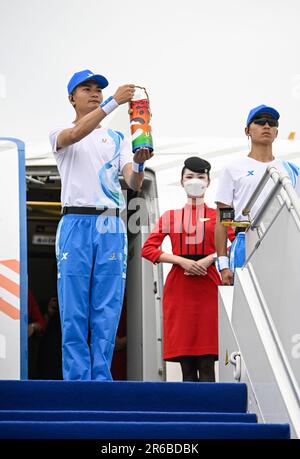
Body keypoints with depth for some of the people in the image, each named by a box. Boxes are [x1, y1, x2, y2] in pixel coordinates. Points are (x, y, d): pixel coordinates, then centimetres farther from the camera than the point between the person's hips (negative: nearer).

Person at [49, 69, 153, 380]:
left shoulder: (117, 139, 18)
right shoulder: (60, 134, 8)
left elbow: (134, 184, 6)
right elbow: (74, 135, -19)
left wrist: (139, 163, -18)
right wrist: (114, 102, -28)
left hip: (111, 226, 3)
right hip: (76, 223, -3)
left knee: (107, 311, 1)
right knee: (74, 312, -5)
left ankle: (101, 381, 4)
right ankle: (77, 381, -1)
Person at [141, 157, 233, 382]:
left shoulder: (218, 216, 11)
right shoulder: (170, 217, 14)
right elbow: (148, 249, 3)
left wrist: (209, 259, -14)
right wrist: (182, 261, -9)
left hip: (208, 287, -1)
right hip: (179, 289, 1)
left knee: (207, 363, -8)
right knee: (187, 366, 1)